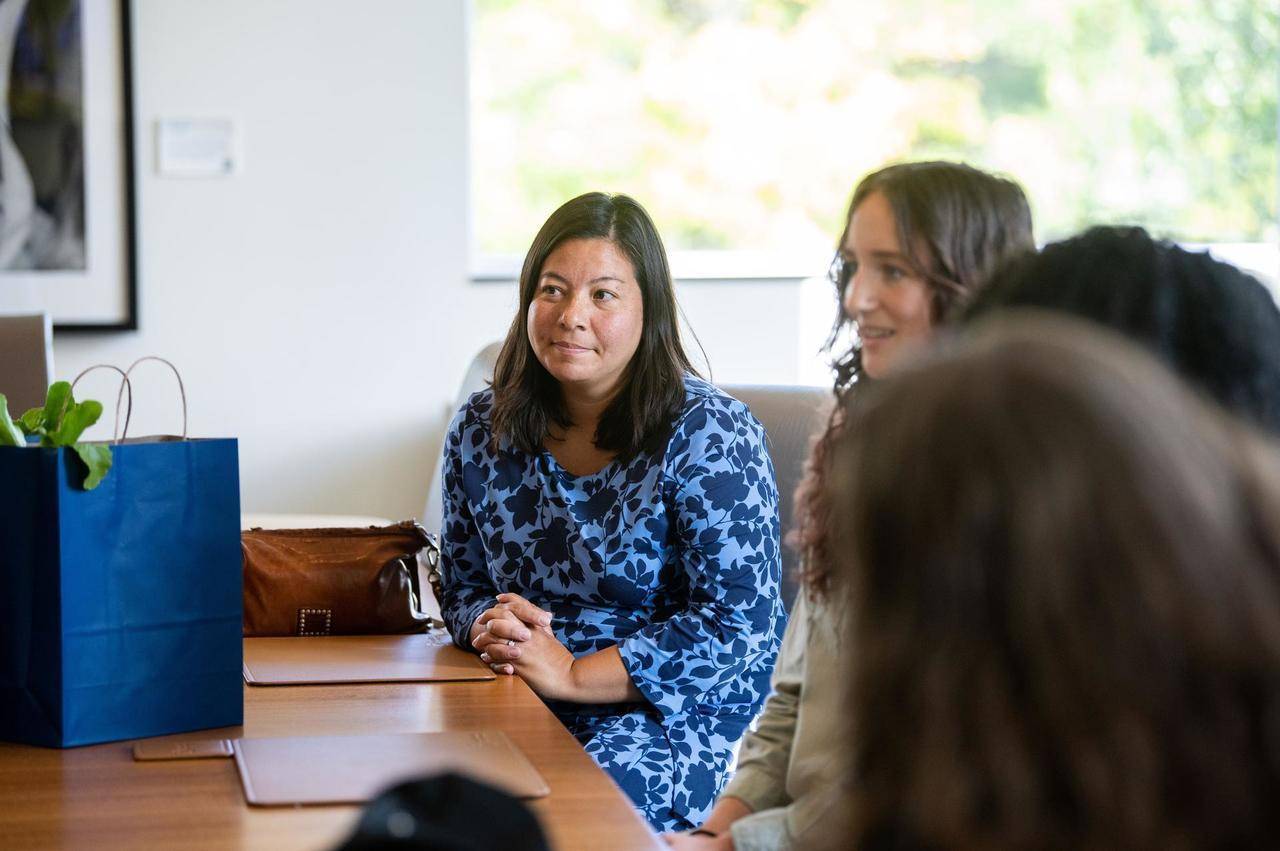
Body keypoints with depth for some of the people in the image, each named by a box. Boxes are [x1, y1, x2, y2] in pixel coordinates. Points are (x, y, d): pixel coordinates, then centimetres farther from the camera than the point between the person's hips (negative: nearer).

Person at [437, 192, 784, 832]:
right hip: (520, 706, 5)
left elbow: (737, 623, -14)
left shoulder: (709, 435, -9)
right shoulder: (481, 431, 7)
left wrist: (571, 675, -18)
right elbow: (462, 584, 19)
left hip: (679, 710, -4)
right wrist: (490, 626, -7)